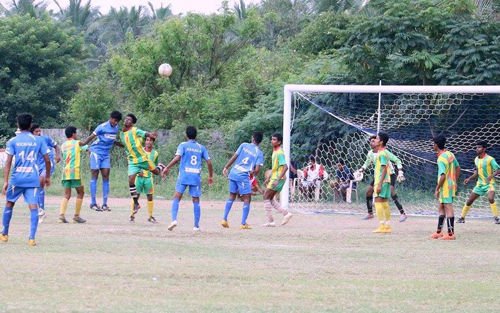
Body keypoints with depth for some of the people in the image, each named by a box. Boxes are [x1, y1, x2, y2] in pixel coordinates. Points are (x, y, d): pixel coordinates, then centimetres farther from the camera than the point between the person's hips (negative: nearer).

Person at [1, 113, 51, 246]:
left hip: (16, 178, 0)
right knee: (33, 207, -4)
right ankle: (32, 238, -15)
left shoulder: (13, 141, 0)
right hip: (33, 179, 0)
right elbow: (47, 160, 5)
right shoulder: (38, 140, 4)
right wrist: (48, 177, 18)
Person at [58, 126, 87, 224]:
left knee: (67, 194, 5)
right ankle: (76, 216, 8)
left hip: (65, 172, 4)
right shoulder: (77, 143, 2)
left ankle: (61, 214, -15)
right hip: (75, 171, -4)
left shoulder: (63, 145, 14)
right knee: (80, 193, 10)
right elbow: (85, 147, 17)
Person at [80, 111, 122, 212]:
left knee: (106, 177, 1)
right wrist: (81, 144, -26)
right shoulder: (102, 127, -14)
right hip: (96, 152, -6)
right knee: (94, 176, -2)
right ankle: (93, 203, 0)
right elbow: (91, 137, -16)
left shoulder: (116, 128, 6)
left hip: (106, 154, 6)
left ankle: (105, 204, 3)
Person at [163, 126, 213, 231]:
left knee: (177, 197, 0)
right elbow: (209, 162, 8)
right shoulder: (201, 148, 11)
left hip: (184, 175, -2)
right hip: (196, 176, 2)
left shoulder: (183, 145, 2)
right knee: (196, 201, 7)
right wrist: (211, 176, 19)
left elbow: (177, 158, -12)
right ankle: (196, 226, 7)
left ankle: (174, 219, -20)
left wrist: (167, 168, -5)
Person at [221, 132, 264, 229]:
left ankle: (224, 219, 13)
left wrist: (226, 168, 9)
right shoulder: (259, 153, -1)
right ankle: (243, 223, 0)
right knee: (247, 199, 5)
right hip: (244, 176, -4)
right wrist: (253, 173, 14)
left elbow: (234, 157, 2)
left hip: (233, 173, 4)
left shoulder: (244, 145, 7)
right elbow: (257, 169, -8)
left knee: (232, 197, 18)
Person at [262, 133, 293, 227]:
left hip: (278, 179, -10)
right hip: (274, 178, 10)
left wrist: (277, 180, -30)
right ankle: (286, 214, 10)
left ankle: (270, 221, -4)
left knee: (266, 197, -6)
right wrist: (268, 179, 26)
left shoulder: (279, 153, -16)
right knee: (270, 199, 11)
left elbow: (285, 167, -26)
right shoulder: (275, 152, 14)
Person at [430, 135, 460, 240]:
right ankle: (439, 232, 23)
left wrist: (437, 189, -16)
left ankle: (451, 234, -2)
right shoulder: (450, 154, 8)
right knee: (441, 208, 17)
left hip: (445, 187, -9)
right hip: (451, 185, 9)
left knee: (448, 209, -5)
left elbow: (443, 176, -24)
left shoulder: (441, 159, -20)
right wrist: (455, 182, 24)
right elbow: (458, 168, 17)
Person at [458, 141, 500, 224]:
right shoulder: (476, 160, 6)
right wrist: (469, 179, 9)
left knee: (491, 199, -31)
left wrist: (491, 176, -37)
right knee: (469, 201, 7)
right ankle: (462, 218, 22)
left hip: (489, 183, -6)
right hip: (480, 184, 6)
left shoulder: (490, 159, -15)